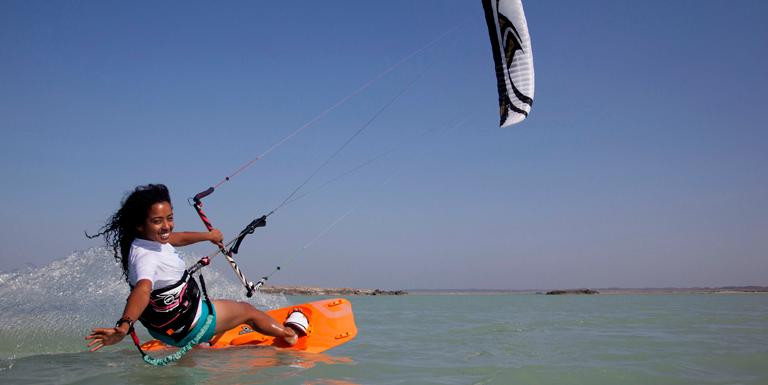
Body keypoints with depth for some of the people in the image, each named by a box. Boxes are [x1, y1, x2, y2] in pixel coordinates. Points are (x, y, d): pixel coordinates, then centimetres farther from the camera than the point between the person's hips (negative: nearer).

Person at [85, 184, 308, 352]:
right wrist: (124, 327, -73)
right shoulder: (146, 256, -36)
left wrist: (208, 235, 29)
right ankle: (289, 333, 37)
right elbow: (142, 290, -55)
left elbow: (178, 238, 13)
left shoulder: (147, 239, -7)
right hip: (185, 326, -9)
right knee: (248, 310, 12)